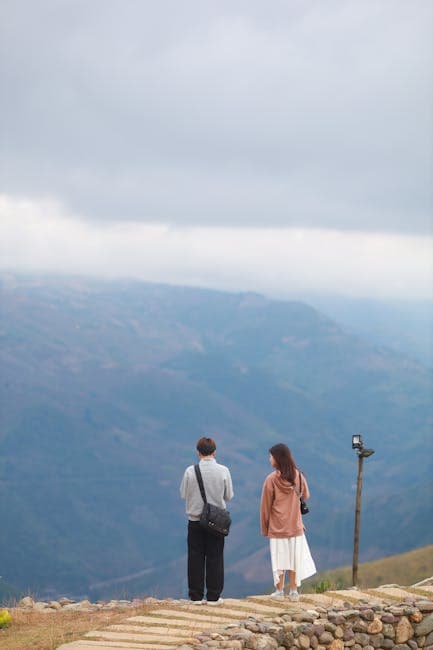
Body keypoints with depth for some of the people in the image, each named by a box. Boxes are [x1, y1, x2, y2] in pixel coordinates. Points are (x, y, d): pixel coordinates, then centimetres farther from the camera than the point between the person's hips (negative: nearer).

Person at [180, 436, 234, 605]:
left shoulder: (190, 471, -9)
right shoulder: (223, 471, -8)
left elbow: (184, 494, -1)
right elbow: (229, 496, 0)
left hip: (195, 521, 0)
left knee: (195, 558, 7)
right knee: (215, 558, 7)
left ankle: (196, 596, 9)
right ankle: (213, 596, 7)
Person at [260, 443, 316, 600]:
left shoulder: (271, 479, -12)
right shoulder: (298, 476, -3)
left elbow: (265, 506, -6)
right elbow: (306, 496, 14)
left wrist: (264, 528, 4)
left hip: (277, 527, -3)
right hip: (295, 526, 3)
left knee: (279, 559, 5)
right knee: (294, 557, 8)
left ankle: (279, 591, 10)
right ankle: (293, 591, 11)